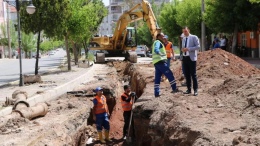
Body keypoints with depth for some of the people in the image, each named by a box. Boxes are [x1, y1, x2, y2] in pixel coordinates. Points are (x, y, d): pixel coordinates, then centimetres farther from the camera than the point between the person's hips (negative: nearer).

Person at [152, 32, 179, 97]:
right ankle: (174, 88, -5)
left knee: (157, 78, 5)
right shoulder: (157, 42, -5)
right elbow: (156, 49, -23)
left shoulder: (158, 43, 27)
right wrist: (161, 54, -19)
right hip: (160, 62, -10)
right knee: (170, 74, -6)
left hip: (156, 63, 10)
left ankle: (156, 93, 2)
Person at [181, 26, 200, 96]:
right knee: (187, 74, 8)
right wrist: (183, 49, 0)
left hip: (191, 58, -7)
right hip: (185, 58, 7)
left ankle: (195, 90, 0)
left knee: (193, 74, -5)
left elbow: (198, 46, -12)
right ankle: (189, 89, 16)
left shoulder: (194, 37, -5)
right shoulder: (183, 38, 16)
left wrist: (189, 49, -20)